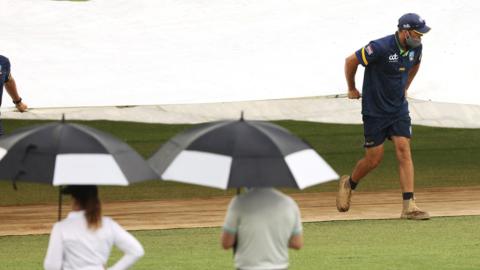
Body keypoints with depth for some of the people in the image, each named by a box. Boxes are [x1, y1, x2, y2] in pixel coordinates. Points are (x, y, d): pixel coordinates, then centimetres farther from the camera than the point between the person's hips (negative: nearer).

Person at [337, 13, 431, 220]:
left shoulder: (415, 48, -3)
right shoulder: (381, 48, -24)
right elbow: (351, 61, -15)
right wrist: (352, 90, -3)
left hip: (399, 108, 5)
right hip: (375, 110, -5)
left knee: (404, 151, -9)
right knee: (374, 159, 2)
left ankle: (409, 206, -14)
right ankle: (348, 184, 33)